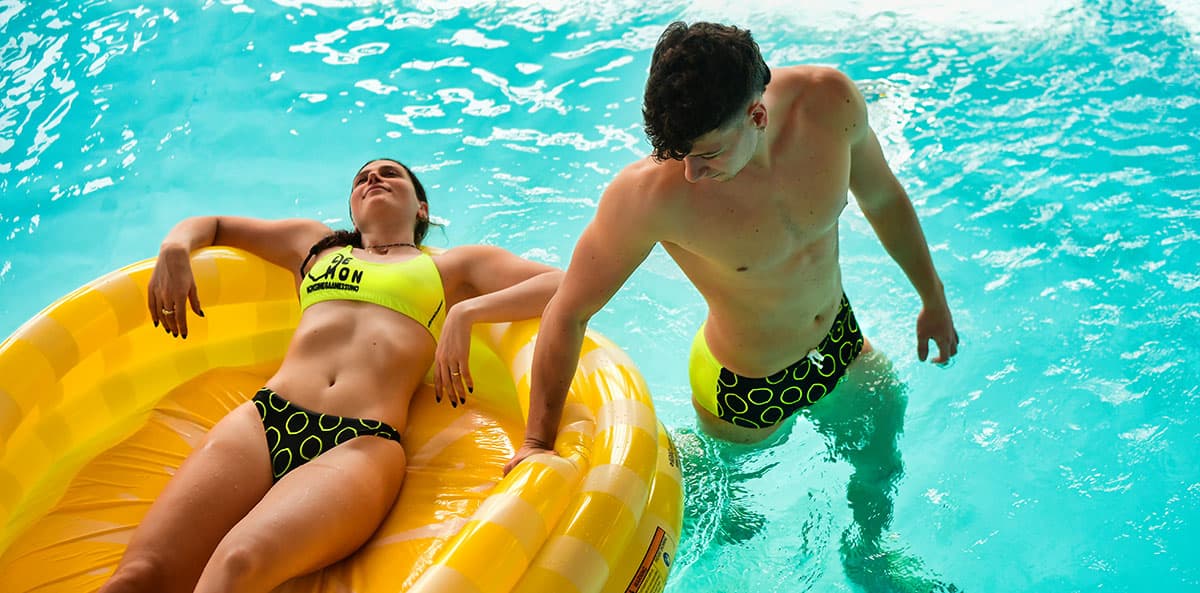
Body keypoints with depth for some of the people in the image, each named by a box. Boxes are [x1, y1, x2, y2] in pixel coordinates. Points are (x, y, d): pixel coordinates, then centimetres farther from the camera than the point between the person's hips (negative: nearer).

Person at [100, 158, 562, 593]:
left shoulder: (455, 266, 23)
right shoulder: (315, 244, 33)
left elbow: (564, 287, 11)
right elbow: (210, 225, 43)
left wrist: (465, 313, -4)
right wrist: (175, 249, 18)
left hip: (363, 445, -4)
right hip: (263, 419, 4)